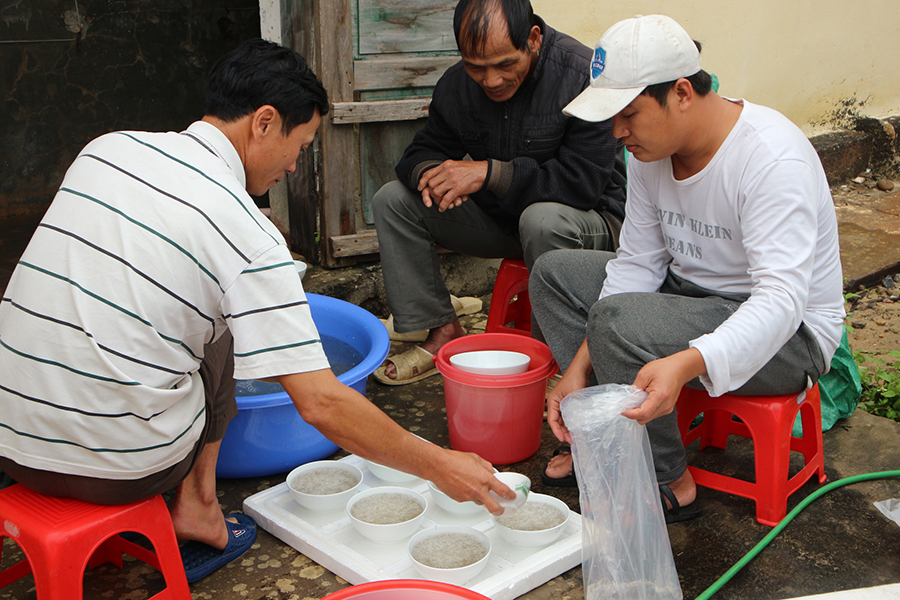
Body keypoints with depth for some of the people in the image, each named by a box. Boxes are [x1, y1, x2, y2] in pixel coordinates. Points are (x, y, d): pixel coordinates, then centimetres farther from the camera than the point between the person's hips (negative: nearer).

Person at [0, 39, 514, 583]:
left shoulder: (107, 148, 3)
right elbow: (322, 404, -17)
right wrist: (439, 466, -4)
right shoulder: (248, 235, -15)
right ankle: (198, 507, 15)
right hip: (118, 466, -5)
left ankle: (196, 507, 21)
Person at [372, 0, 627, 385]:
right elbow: (423, 150, 5)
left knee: (543, 220, -41)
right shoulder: (456, 84, -4)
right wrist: (430, 173, -22)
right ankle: (443, 332, -3)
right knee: (392, 201, -5)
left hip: (589, 219, -6)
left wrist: (488, 172, -31)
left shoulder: (581, 75, -23)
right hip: (499, 216, 6)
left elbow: (584, 182, -28)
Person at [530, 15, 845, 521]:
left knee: (617, 320, -31)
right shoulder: (651, 149, -4)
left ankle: (668, 484, -10)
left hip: (791, 333, -8)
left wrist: (686, 364, -53)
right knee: (554, 272, 5)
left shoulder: (773, 157, -28)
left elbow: (781, 297, -36)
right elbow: (637, 264, -3)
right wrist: (578, 366, -14)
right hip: (691, 290, 9)